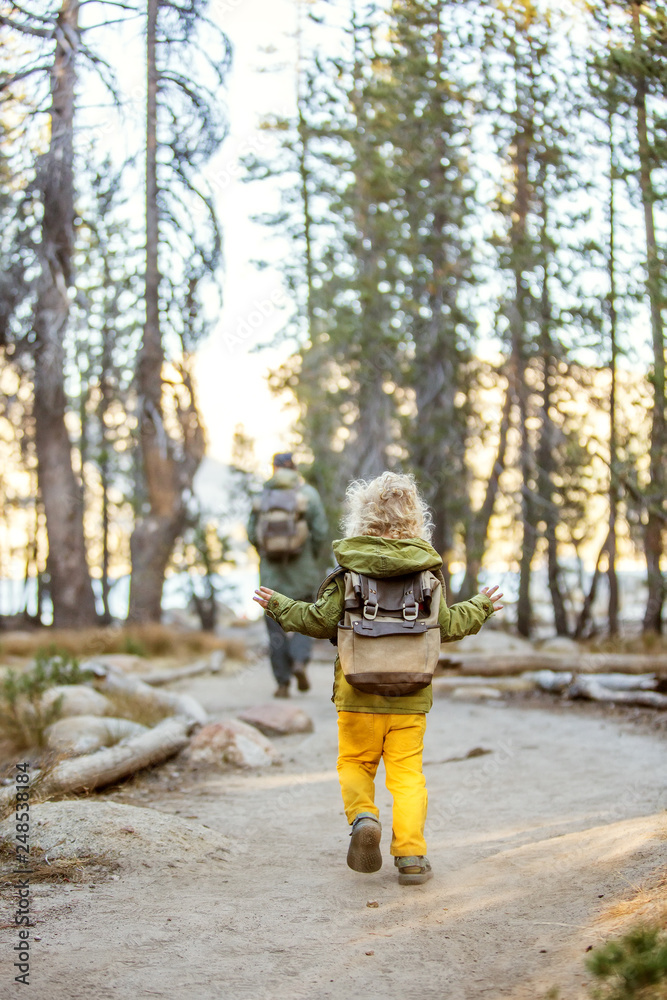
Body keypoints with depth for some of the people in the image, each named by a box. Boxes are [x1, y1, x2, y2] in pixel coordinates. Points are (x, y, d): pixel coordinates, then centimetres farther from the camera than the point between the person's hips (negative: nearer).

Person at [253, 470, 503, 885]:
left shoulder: (349, 569, -6)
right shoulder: (428, 570, -1)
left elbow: (321, 620, -5)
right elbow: (448, 626, 6)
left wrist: (278, 605, 11)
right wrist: (481, 606, 25)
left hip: (359, 692, -1)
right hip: (411, 694, 1)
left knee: (356, 763, 15)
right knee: (407, 772, 8)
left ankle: (363, 817, -11)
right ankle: (411, 856, 2)